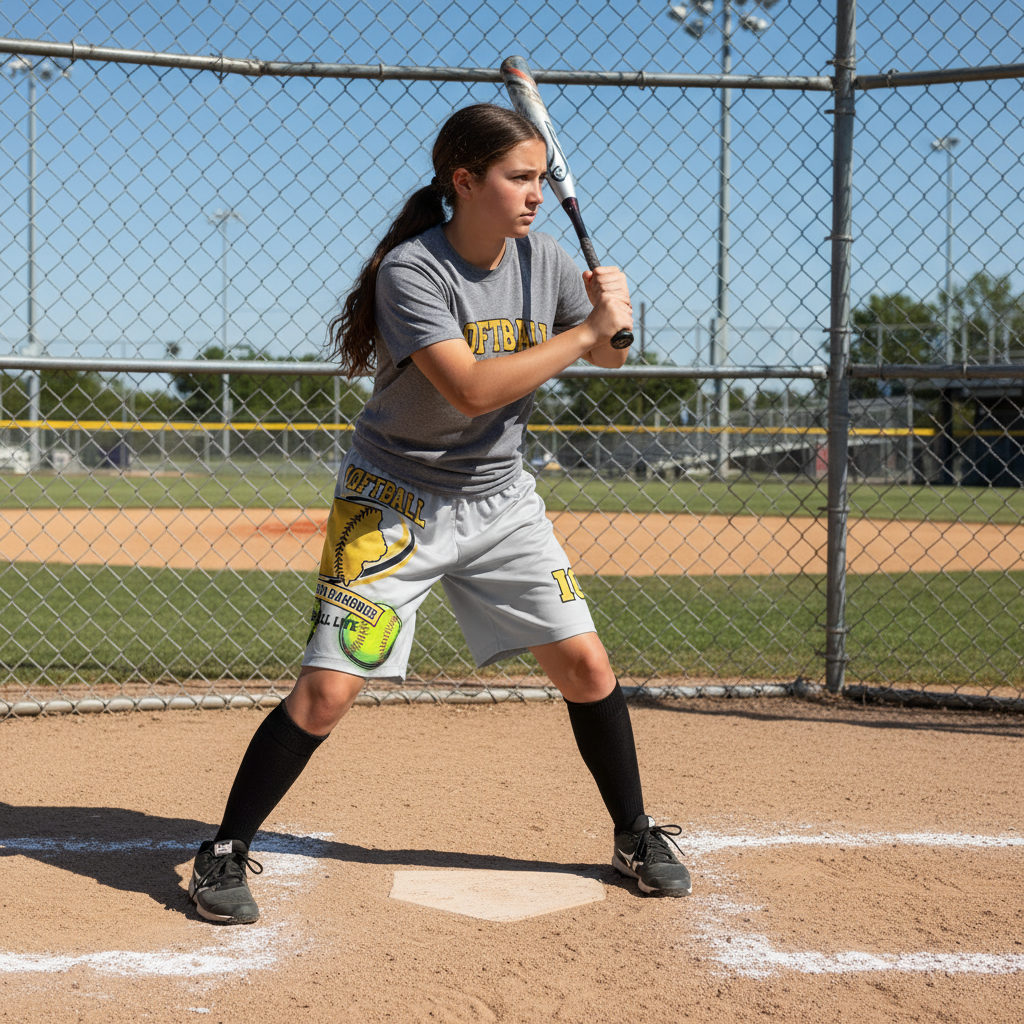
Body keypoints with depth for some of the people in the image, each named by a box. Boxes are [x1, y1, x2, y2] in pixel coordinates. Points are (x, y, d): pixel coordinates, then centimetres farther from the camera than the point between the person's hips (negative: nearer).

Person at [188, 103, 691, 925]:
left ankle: (635, 836, 22)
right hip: (395, 500, -5)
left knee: (585, 664, 1)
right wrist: (584, 333, -30)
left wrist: (612, 322, -13)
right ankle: (226, 853, 6)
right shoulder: (411, 270, -21)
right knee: (328, 691, -10)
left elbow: (608, 356, 10)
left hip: (501, 498, 5)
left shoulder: (543, 259, -3)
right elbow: (471, 390, -33)